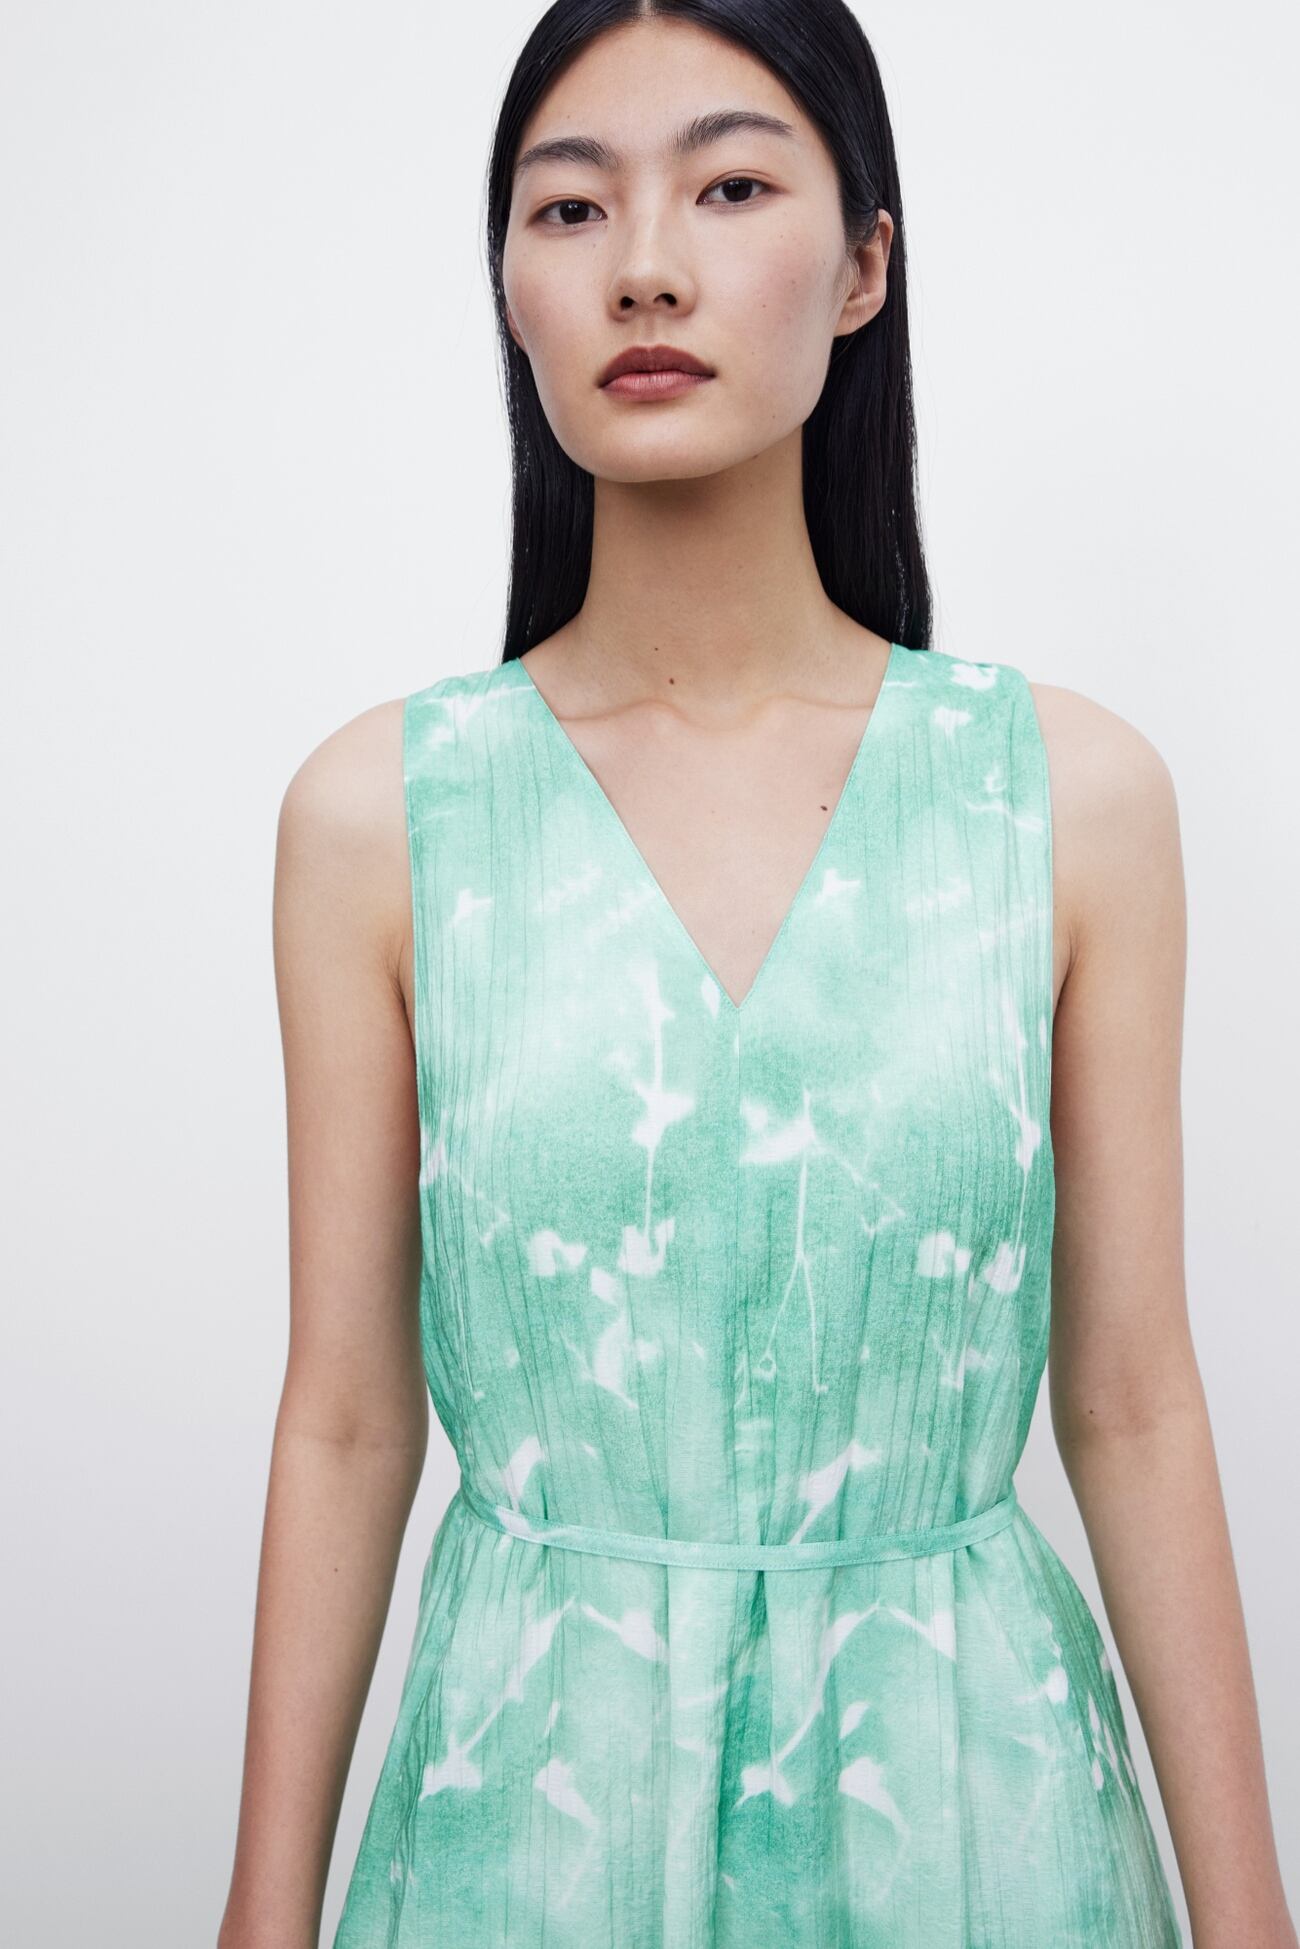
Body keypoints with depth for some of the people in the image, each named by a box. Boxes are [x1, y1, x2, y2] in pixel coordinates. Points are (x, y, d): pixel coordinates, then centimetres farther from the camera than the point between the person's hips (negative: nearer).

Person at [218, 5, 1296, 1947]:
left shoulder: (1072, 790, -5)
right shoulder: (380, 812, -6)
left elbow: (1132, 1407, -2)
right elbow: (345, 1418, -2)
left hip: (965, 1770, 1)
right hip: (531, 1770, 0)